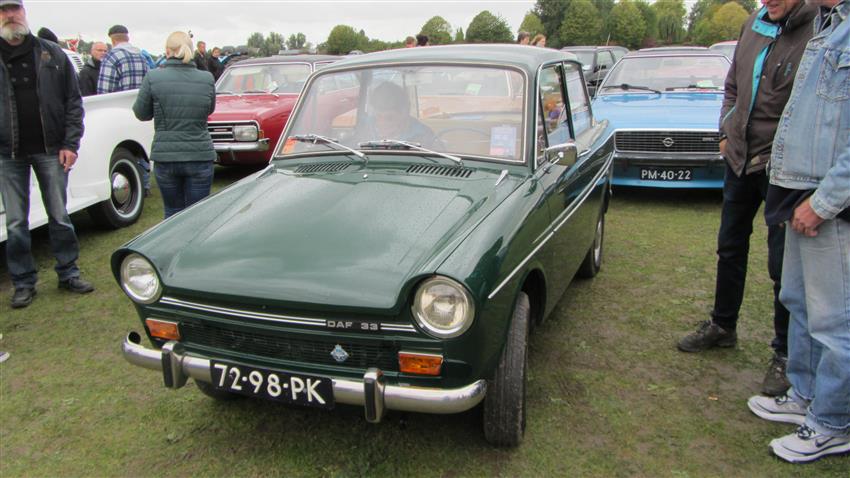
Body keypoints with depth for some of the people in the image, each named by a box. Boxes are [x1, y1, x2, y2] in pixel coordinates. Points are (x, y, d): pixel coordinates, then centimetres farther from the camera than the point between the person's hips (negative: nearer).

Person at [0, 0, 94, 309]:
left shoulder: (52, 54, 3)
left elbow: (73, 101, 3)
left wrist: (70, 144, -4)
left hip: (50, 150, 0)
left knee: (59, 216, 8)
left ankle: (68, 274, 21)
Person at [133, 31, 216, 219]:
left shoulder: (153, 78, -7)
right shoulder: (207, 79, -3)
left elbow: (142, 113, 4)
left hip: (166, 157, 0)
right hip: (200, 156, 0)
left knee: (173, 212, 15)